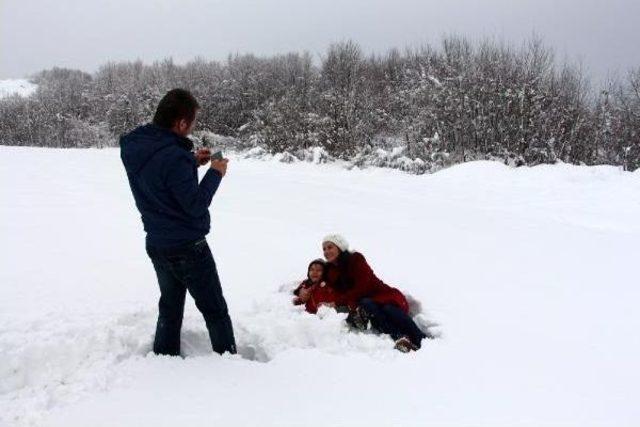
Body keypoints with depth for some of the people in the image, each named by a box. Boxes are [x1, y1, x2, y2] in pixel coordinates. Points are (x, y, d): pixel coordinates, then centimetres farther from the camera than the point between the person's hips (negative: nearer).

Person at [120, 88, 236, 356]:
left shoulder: (133, 147, -2)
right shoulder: (174, 157, -29)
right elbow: (196, 206, -24)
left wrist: (191, 162, 5)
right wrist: (214, 174, -12)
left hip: (157, 244, 8)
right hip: (187, 247, -8)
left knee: (170, 307, 22)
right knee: (215, 310, 9)